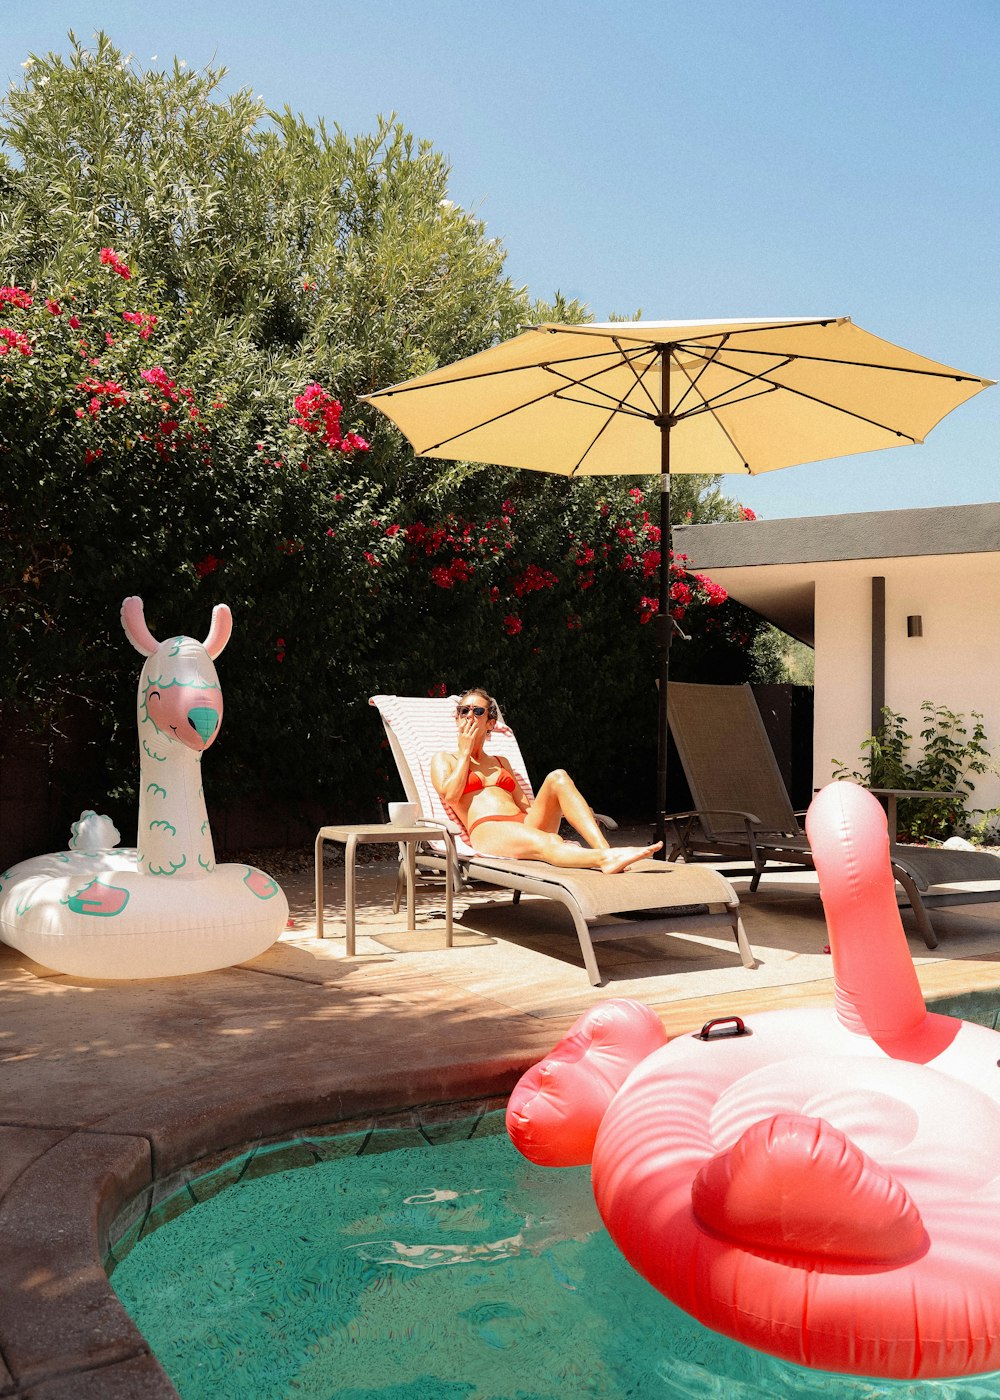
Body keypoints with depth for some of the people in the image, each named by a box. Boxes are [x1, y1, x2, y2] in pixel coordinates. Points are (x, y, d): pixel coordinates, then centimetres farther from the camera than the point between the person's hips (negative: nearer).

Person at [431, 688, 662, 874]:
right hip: (487, 831, -5)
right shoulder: (444, 760, 21)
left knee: (557, 777, -23)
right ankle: (605, 859, -69)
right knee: (547, 843, -38)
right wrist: (465, 752, 9)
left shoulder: (501, 762, 34)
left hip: (525, 824, 5)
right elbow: (450, 795, -1)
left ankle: (605, 849, -42)